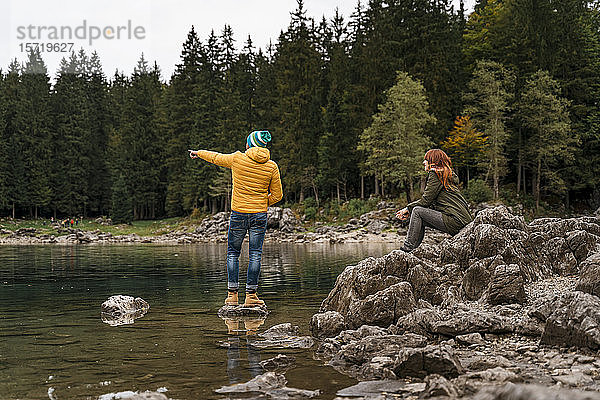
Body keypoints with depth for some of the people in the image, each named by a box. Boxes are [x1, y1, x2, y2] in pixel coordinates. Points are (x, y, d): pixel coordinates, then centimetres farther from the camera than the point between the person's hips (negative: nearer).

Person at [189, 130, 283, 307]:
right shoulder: (271, 166, -2)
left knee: (233, 253, 11)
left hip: (238, 213, -1)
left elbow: (216, 157, 12)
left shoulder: (237, 159, -6)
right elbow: (277, 195, 2)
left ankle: (232, 294, 10)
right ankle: (251, 295, 5)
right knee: (255, 254, 5)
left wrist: (198, 153, 31)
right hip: (260, 214, 1)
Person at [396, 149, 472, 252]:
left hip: (455, 221, -10)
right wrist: (410, 210, 15)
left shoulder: (435, 174, -5)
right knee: (420, 219, 15)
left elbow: (425, 201, -9)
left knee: (417, 211, -7)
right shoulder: (449, 174, 24)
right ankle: (414, 248, 13)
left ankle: (408, 249, -8)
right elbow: (431, 203, 22)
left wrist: (408, 209, 5)